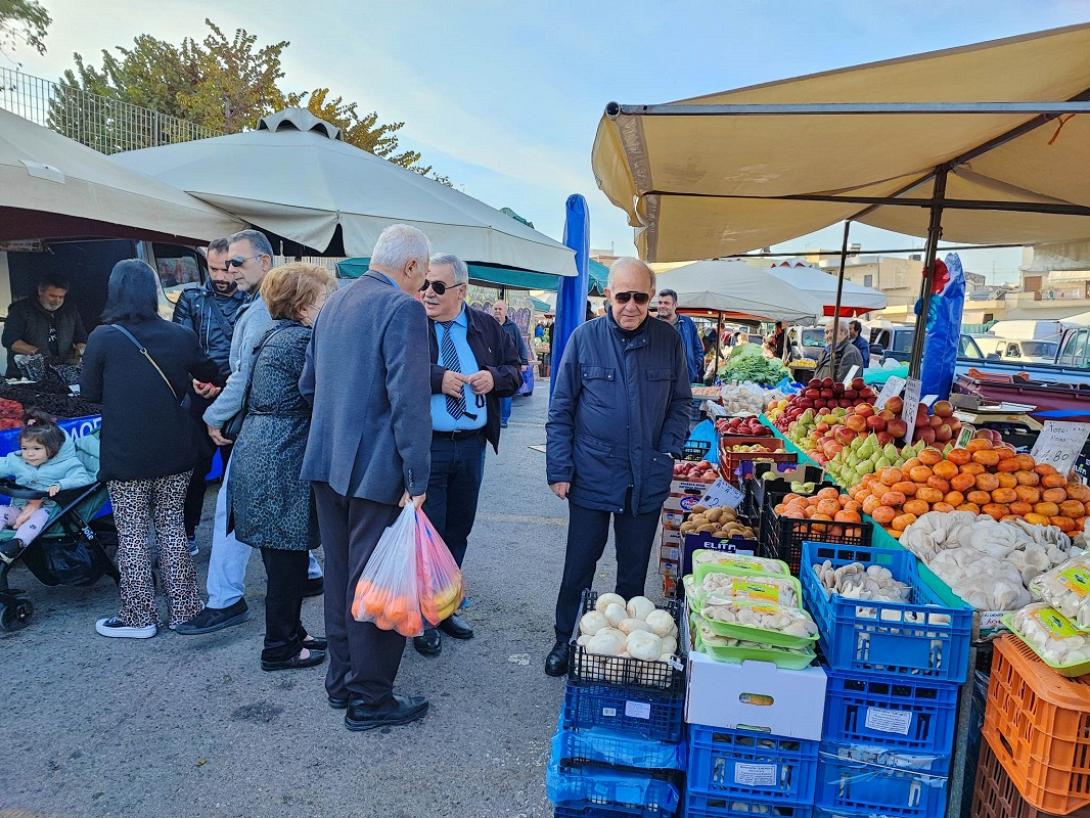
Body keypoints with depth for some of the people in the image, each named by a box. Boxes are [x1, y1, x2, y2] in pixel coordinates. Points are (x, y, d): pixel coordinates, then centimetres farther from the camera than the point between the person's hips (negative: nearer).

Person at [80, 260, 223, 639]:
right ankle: (184, 608, 22)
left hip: (125, 454, -3)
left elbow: (90, 392, -1)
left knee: (132, 533, 9)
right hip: (174, 451, 3)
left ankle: (139, 616, 18)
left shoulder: (104, 338, -12)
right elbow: (210, 374, 12)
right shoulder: (180, 336, -4)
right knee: (172, 525, 15)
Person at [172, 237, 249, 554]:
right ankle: (188, 531, 22)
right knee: (196, 466, 7)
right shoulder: (191, 298, 5)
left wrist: (224, 384, -15)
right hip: (199, 397, 0)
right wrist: (192, 377, -17)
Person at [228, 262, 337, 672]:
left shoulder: (274, 335, 14)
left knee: (282, 555, 18)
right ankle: (280, 648, 17)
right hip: (283, 463, -10)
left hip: (259, 453, 10)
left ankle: (288, 634, 32)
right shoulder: (302, 341, -16)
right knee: (288, 556, 3)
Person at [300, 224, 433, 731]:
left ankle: (342, 681, 33)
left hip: (326, 463, 9)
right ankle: (369, 700, 17)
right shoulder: (403, 308, -15)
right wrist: (417, 478, -19)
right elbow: (409, 399, -22)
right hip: (377, 469, -8)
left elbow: (308, 383, 17)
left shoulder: (335, 301, 12)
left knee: (340, 576, 18)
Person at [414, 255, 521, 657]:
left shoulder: (487, 329, 7)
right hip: (425, 446, -4)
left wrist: (496, 378, -8)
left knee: (458, 532, 16)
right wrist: (437, 378, -22)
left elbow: (514, 371, 13)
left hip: (471, 446, 5)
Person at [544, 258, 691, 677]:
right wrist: (559, 469, -6)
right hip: (592, 477, -1)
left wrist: (668, 452, -4)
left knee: (634, 571, 15)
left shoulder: (668, 340, -1)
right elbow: (560, 409, -2)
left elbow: (680, 403, 9)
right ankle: (565, 640, 30)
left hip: (648, 481, 2)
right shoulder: (585, 338, -5)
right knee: (579, 566, 10)